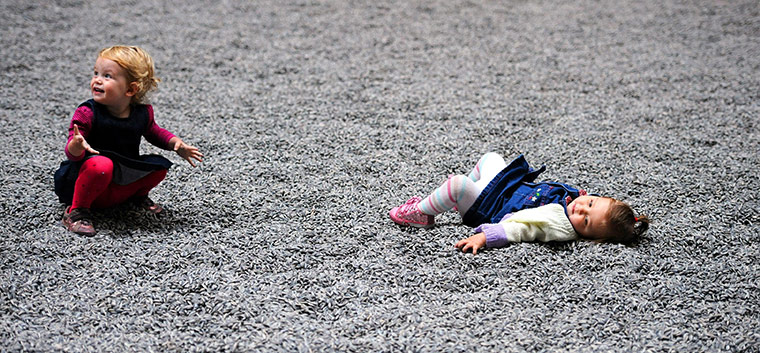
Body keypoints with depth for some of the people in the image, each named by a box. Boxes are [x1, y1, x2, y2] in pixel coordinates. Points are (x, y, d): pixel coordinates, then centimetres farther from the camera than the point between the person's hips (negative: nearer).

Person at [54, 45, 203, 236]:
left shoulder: (142, 113, -4)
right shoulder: (87, 113, -19)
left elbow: (153, 132, 19)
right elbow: (71, 152, -24)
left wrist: (176, 143, 2)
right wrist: (75, 146, -48)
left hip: (122, 185, 5)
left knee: (159, 166, -5)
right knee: (101, 165, -36)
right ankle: (76, 211, -16)